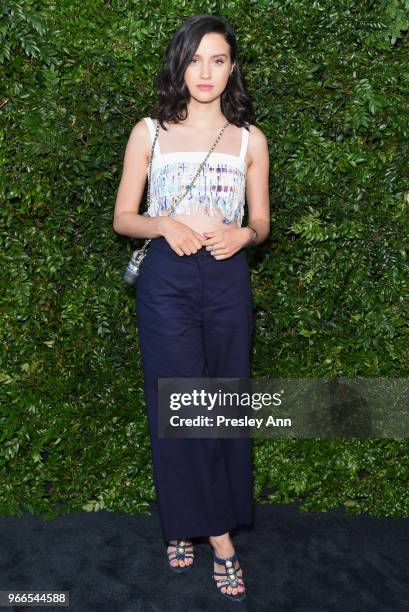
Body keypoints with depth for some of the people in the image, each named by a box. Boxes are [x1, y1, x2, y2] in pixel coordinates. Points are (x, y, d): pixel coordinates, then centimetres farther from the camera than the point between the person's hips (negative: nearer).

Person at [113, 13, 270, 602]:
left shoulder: (250, 139, 8)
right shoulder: (149, 132, 4)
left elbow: (261, 223, 12)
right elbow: (123, 218, 6)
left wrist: (241, 234, -10)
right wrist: (163, 225, -14)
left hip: (227, 281, 2)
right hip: (166, 282, -2)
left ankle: (189, 525, 22)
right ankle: (216, 531, 12)